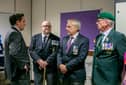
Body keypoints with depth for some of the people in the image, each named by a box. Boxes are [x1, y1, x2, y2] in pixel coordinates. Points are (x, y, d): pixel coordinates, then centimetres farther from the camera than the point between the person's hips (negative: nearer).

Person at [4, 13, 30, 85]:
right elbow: (14, 53, -25)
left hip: (16, 71, 11)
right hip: (19, 71, -10)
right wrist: (23, 65, -17)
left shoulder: (12, 33, 16)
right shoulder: (14, 33, -16)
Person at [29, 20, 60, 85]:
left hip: (51, 67, -2)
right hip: (38, 67, 2)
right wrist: (39, 60, -14)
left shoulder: (56, 39, 1)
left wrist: (47, 62, -18)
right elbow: (31, 50, 0)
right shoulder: (35, 37, 9)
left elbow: (55, 52, -8)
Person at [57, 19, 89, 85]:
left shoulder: (84, 40, -8)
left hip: (76, 75, -5)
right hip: (63, 73, 5)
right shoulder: (64, 39, 12)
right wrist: (60, 65, -10)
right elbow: (60, 53, 9)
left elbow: (81, 57, -16)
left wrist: (67, 66, -16)